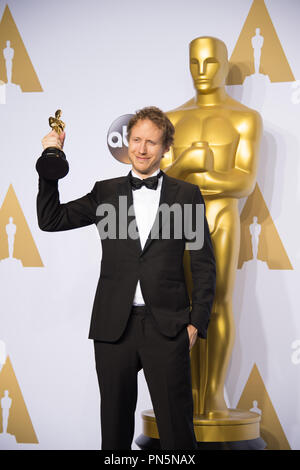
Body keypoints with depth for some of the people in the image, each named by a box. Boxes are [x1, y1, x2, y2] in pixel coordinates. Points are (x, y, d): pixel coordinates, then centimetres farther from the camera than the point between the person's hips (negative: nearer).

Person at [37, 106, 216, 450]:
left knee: (176, 428, 2)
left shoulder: (186, 195, 6)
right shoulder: (105, 192, 10)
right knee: (115, 425, 11)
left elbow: (204, 263, 6)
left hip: (167, 327, -1)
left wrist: (197, 322, -1)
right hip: (114, 326, 2)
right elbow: (50, 220, 3)